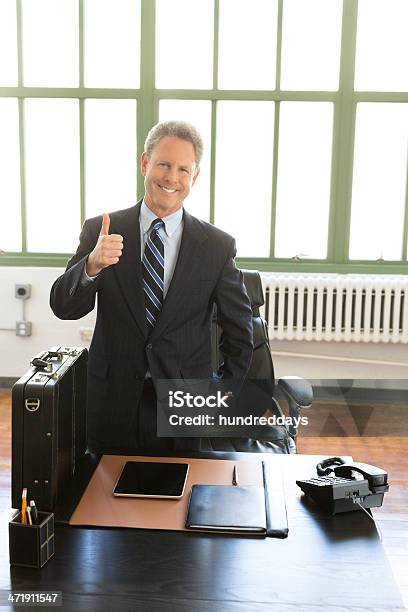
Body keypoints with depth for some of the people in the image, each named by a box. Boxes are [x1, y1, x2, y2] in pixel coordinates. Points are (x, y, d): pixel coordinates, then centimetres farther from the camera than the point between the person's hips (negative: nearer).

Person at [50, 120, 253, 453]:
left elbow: (240, 332, 5)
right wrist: (92, 265, -26)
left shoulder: (218, 245, -4)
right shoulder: (100, 231, -3)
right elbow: (64, 307, -8)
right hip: (113, 403, 1)